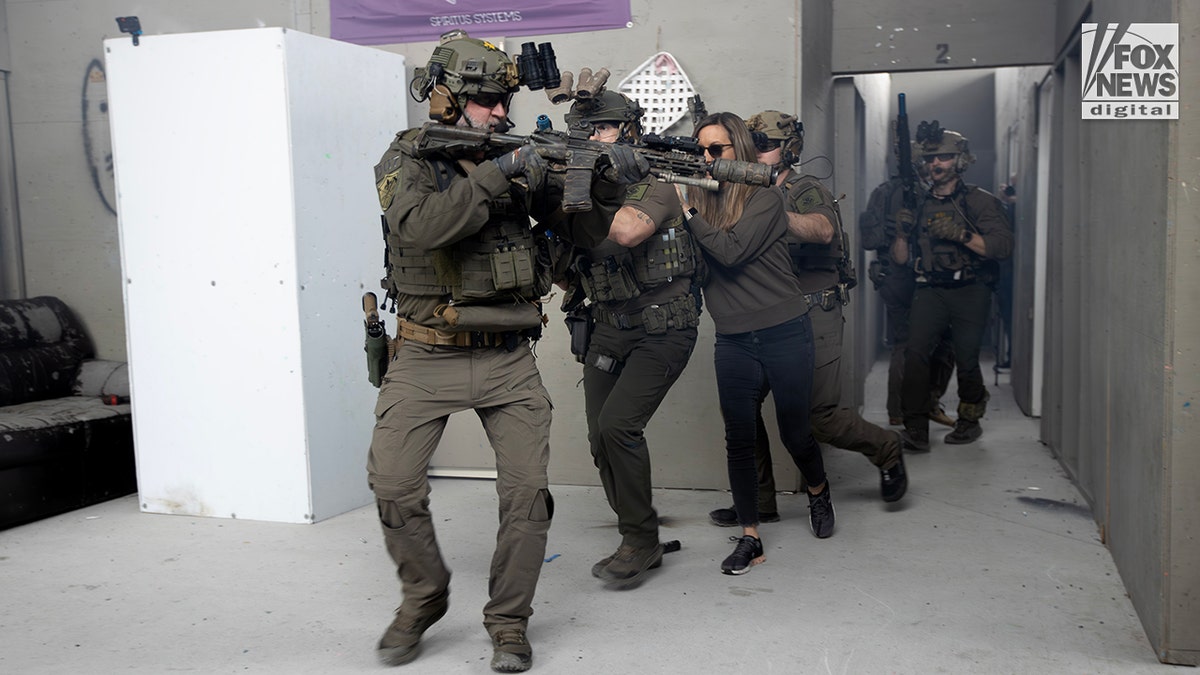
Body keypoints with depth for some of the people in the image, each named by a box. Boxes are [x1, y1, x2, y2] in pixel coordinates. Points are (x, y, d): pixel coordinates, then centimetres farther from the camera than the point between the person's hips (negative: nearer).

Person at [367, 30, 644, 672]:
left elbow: (582, 230, 8)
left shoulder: (523, 162, 7)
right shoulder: (407, 160, -4)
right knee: (393, 486, -7)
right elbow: (420, 225, -25)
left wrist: (609, 185, -12)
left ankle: (509, 623, 17)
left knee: (527, 492, -2)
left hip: (508, 360, 3)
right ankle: (423, 598, 21)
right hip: (426, 359, -2)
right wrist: (497, 173, -26)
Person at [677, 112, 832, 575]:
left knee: (794, 431, 9)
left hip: (784, 332, -3)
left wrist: (687, 211, -15)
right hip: (733, 340, 3)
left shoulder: (765, 198, -6)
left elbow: (731, 251, -18)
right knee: (739, 439, 1)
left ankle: (819, 492, 41)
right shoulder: (700, 197, 8)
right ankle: (749, 539, 12)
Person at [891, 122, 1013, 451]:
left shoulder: (981, 202, 4)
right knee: (915, 352, -15)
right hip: (930, 291, 2)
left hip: (970, 292, -2)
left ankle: (970, 421, 26)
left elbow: (1003, 245, -9)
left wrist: (960, 234, -19)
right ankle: (916, 430, -13)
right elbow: (901, 258, 14)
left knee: (966, 360, 2)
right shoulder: (919, 204, 14)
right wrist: (903, 232, -6)